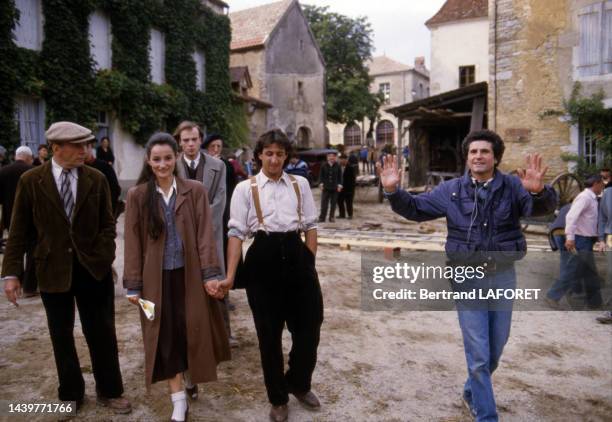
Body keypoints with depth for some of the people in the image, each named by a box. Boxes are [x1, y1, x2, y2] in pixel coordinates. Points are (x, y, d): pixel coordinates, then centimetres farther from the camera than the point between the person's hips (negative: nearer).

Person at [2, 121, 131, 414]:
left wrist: (104, 258, -8)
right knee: (62, 336, 14)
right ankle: (70, 394, 33)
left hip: (92, 268, 1)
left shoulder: (96, 179, -2)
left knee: (102, 333, 9)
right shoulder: (31, 180, -4)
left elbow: (107, 224, 2)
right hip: (52, 270, 0)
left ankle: (109, 392, 27)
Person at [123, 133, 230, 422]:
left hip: (190, 273, 0)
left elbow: (205, 234, -5)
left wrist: (211, 273, -11)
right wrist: (133, 285, -3)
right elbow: (133, 242, -1)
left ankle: (191, 375, 40)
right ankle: (178, 398, 19)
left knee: (192, 330, 10)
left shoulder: (195, 191, -3)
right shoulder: (137, 195, -2)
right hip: (156, 277, 0)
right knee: (166, 335, 7)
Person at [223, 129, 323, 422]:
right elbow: (237, 232, -4)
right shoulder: (245, 188, 1)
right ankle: (278, 398, 31)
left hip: (296, 256, 2)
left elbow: (310, 225, 9)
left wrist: (310, 262, 2)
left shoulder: (300, 184, 8)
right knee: (269, 334, 9)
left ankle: (298, 384, 38)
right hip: (263, 260, -2)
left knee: (309, 327, 8)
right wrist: (230, 274, -11)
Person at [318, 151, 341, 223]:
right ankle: (322, 217, 4)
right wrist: (321, 183, -3)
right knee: (324, 203, -1)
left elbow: (339, 176, 5)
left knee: (333, 203, 6)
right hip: (326, 187, -1)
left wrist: (339, 185, -3)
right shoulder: (324, 165, 1)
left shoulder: (337, 166, 1)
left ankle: (331, 217, 15)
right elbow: (321, 176, 5)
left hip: (334, 187, 1)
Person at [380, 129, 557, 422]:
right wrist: (393, 190, -18)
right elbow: (415, 208, 0)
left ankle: (472, 393, 45)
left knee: (495, 351, 19)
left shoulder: (512, 187, -6)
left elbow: (542, 207, -23)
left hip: (503, 276, 2)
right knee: (478, 355, 1)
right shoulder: (452, 190, -2)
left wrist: (538, 191, -46)